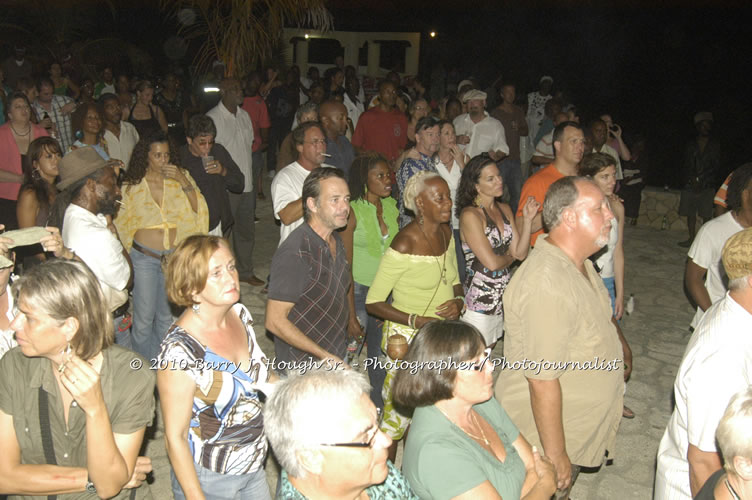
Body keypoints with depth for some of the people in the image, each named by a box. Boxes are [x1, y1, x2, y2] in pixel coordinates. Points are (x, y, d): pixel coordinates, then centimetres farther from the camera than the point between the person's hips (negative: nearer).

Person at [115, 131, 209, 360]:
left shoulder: (181, 177, -1)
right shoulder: (132, 185, -3)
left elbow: (198, 208, -11)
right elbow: (122, 221, 7)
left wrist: (183, 181, -20)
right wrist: (134, 251, 0)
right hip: (145, 257, -1)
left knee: (167, 316, 15)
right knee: (144, 318, 1)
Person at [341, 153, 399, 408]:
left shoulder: (392, 207, 3)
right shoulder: (353, 211, -15)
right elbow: (346, 265, -14)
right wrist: (351, 311, -14)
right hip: (359, 289, -5)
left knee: (381, 351, 16)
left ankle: (378, 402, 35)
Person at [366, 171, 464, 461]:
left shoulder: (446, 233, 2)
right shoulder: (405, 244, -21)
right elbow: (373, 303, -17)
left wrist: (459, 301, -6)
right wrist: (415, 320, -27)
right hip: (408, 339, -7)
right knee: (398, 414, 3)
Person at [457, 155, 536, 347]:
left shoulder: (504, 209, 7)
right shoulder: (470, 215, -16)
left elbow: (521, 253, 2)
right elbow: (491, 263, -20)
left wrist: (527, 220, -7)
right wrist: (510, 257, 1)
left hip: (503, 294, 7)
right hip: (480, 299, -7)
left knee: (490, 350, 19)